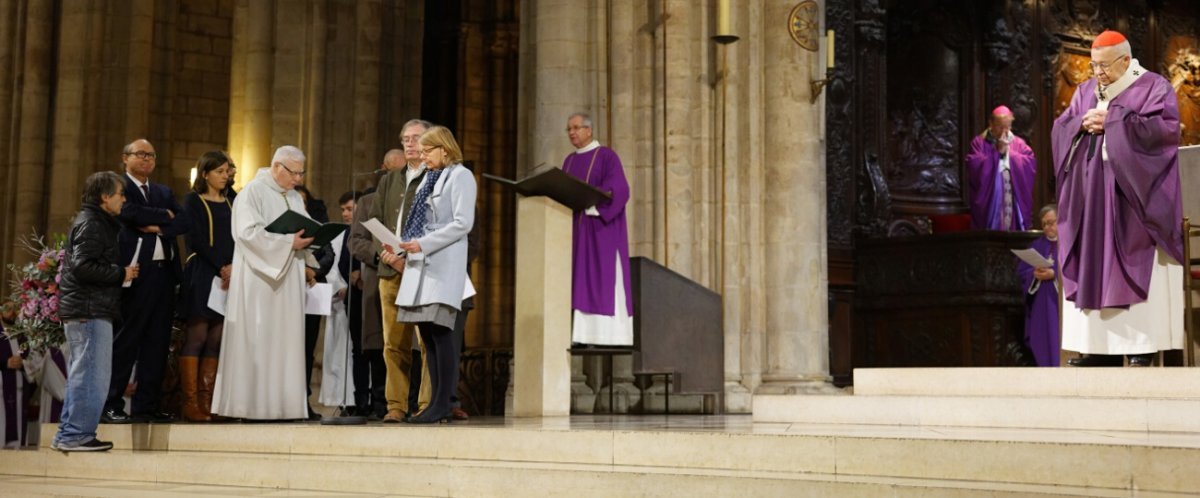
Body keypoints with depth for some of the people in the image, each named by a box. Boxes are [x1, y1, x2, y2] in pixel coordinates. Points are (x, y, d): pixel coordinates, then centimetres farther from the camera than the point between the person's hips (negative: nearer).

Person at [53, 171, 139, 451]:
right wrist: (121, 274, -13)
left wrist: (122, 272, 11)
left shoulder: (98, 223, 21)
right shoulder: (91, 224, -10)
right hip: (89, 312, -11)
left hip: (82, 311, 11)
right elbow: (83, 266, -21)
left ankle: (68, 436, 18)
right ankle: (77, 435, -7)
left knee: (80, 375, 14)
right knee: (93, 375, -10)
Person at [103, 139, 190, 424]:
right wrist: (164, 215, -2)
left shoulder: (164, 193, 20)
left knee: (157, 342, 5)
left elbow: (185, 222, 7)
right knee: (126, 340, -5)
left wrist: (158, 227, -9)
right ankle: (111, 405, 0)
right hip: (135, 272, -6)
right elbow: (130, 213, -16)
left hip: (164, 272, 6)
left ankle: (146, 405, 10)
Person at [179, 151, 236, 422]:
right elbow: (196, 240, -7)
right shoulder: (193, 200, 3)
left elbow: (236, 239, 13)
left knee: (216, 340, 1)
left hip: (229, 275, 5)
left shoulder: (230, 203, 18)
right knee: (197, 337, -8)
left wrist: (233, 267, -5)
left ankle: (206, 402, 2)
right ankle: (190, 403, -7)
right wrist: (222, 268, -13)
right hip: (202, 274, -5)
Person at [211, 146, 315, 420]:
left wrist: (305, 240, -3)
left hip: (289, 281, 7)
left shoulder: (295, 197, 18)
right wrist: (288, 242, -18)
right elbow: (248, 232, -17)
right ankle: (253, 405, -2)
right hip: (259, 280, -7)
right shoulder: (252, 192, -5)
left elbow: (304, 230, 21)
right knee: (257, 342, -6)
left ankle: (283, 404, 5)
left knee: (286, 342, 3)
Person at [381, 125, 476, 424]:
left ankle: (442, 405, -9)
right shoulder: (429, 179, 22)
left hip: (443, 264, -8)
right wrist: (403, 252, 10)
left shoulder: (460, 176, -1)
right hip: (420, 264, 8)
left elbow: (463, 223, -11)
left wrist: (423, 244, -15)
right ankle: (436, 403, 6)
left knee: (439, 331, -11)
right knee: (427, 333, 4)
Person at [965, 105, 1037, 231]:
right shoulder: (979, 143, 2)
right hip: (988, 205, -3)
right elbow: (975, 168, -14)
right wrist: (998, 152, -11)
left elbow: (1031, 165, -1)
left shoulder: (1019, 144, 12)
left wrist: (1010, 152, -7)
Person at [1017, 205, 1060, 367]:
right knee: (1042, 341, 3)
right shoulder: (1037, 245, 15)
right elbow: (1022, 271, 8)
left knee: (1059, 341, -7)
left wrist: (1054, 274, -19)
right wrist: (1034, 274, -12)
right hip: (1040, 303, 4)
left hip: (1061, 303, -4)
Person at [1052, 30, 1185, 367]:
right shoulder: (1086, 91, 14)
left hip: (1133, 197, -5)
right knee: (1094, 269, 2)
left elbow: (1165, 129, -15)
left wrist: (1113, 119, -15)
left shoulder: (1154, 87, -1)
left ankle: (1143, 345, -4)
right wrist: (1082, 124, -11)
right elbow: (1059, 131, 10)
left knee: (1136, 269, -7)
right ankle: (1103, 345, 5)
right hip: (1093, 198, 5)